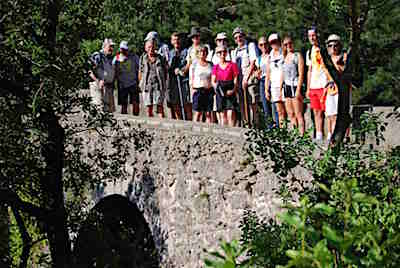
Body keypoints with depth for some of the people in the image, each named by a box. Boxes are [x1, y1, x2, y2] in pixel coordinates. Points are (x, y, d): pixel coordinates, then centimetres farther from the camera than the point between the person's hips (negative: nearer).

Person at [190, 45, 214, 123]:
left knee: (208, 113, 0)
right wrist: (192, 88, -8)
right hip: (198, 90, -2)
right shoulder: (194, 64, 7)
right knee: (198, 112, -5)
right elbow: (191, 78, 5)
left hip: (209, 90, 2)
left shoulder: (211, 64, 13)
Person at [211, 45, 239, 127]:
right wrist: (217, 87, -12)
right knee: (223, 114, 4)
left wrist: (233, 90, -14)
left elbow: (236, 78, 0)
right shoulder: (216, 67, 10)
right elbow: (213, 81, 8)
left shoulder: (232, 65, 3)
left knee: (230, 113, -12)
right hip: (221, 92, 2)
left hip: (230, 91, -2)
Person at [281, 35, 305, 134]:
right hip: (286, 87, 7)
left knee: (298, 114, -8)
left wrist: (298, 90, -17)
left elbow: (301, 74, -10)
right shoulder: (285, 57, 16)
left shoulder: (297, 56, -4)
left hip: (295, 86, -7)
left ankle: (301, 134, -9)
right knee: (290, 114, 6)